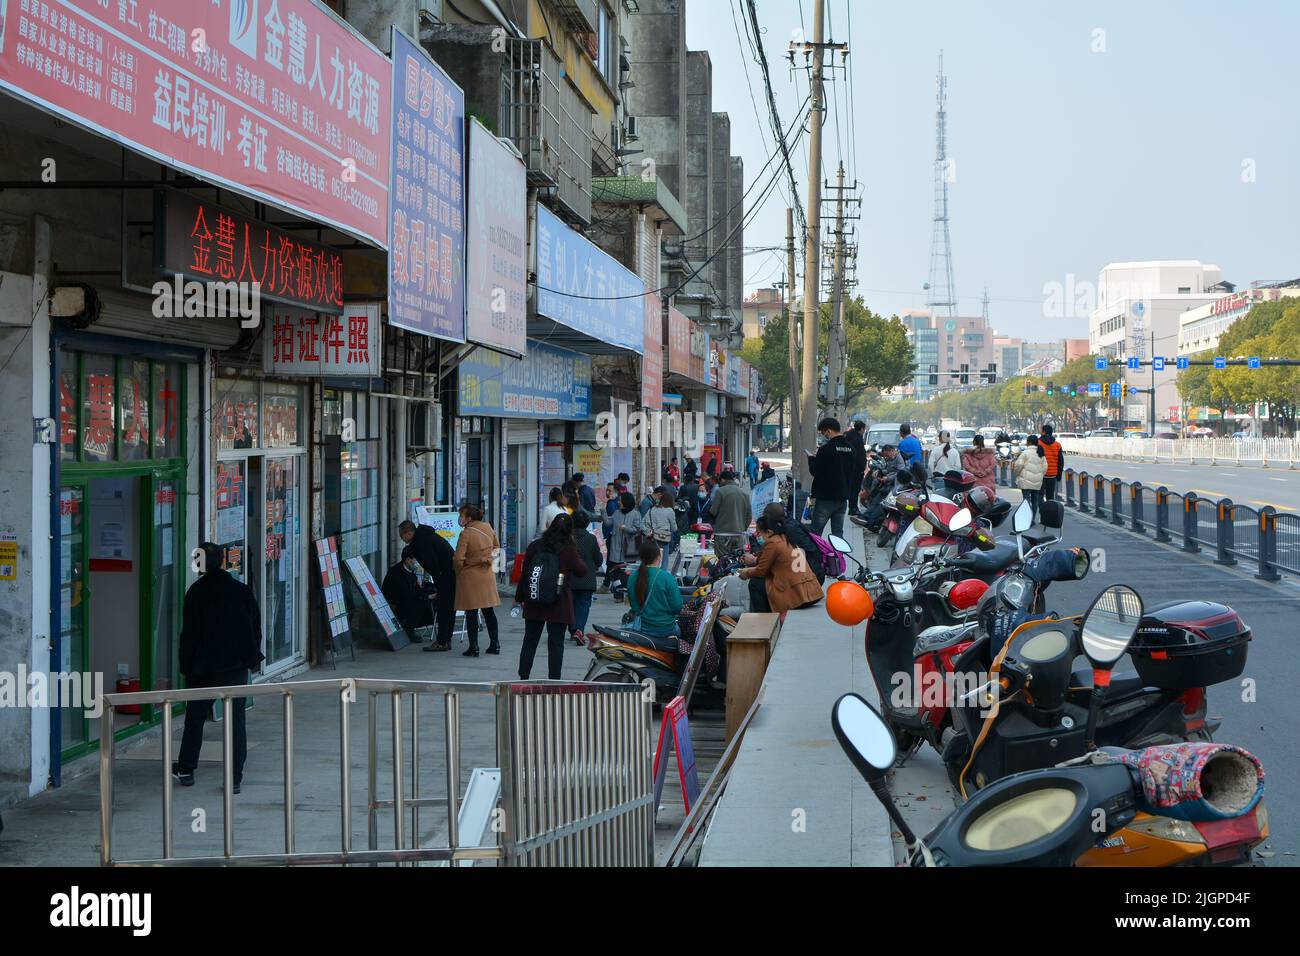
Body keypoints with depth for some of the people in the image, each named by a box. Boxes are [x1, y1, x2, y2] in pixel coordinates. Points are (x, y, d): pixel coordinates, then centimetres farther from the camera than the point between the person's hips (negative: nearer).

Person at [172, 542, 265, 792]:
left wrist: (186, 667, 0)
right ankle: (235, 778, -1)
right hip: (236, 666, 2)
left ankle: (185, 770, 24)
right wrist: (253, 657, 17)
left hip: (203, 668, -1)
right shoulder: (243, 591, 2)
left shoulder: (196, 593, -6)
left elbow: (188, 633, -5)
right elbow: (256, 628, 6)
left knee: (195, 717, 14)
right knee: (236, 720, 3)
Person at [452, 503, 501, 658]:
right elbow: (496, 546, 17)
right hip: (487, 575, 6)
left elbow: (458, 559, -20)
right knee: (489, 610, 13)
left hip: (470, 576, -6)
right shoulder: (488, 528, 1)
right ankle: (494, 644, 17)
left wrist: (459, 573, -3)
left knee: (471, 612, 0)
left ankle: (473, 647, 0)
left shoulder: (466, 533, -18)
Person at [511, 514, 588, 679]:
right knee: (556, 644, 2)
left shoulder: (535, 546, 1)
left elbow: (524, 573, 5)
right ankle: (554, 682, 2)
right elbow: (582, 571, 0)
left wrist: (519, 597, 14)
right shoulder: (569, 549, -10)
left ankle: (523, 678, 18)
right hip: (559, 604, -3)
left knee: (530, 641, 13)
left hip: (534, 604, 3)